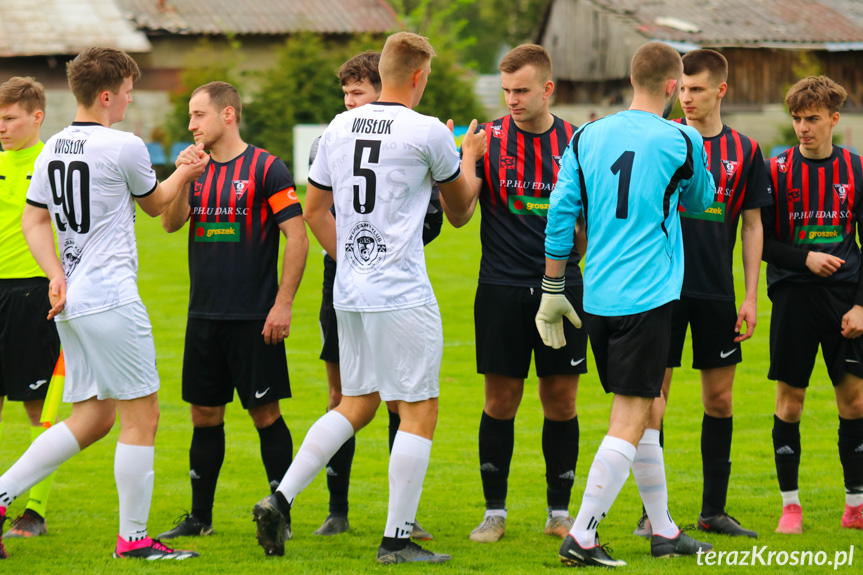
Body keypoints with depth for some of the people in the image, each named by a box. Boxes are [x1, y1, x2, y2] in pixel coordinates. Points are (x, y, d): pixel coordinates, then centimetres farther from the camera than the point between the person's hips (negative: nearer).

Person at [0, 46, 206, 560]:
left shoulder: (53, 150, 10)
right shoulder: (124, 147, -11)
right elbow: (155, 204, 7)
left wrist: (57, 275, 3)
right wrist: (184, 174, 24)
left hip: (70, 301, 8)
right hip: (111, 301, -8)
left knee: (93, 417, 14)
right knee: (141, 415, 0)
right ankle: (134, 537, 2)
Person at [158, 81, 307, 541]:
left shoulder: (265, 169, -7)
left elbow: (297, 237, -9)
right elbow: (170, 223, 1)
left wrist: (283, 303, -13)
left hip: (253, 317, -6)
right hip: (204, 314, 6)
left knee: (265, 413, -3)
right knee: (204, 414, 10)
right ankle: (200, 516, 17)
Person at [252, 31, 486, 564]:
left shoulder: (340, 127, 8)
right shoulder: (427, 131, -9)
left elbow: (315, 209, 16)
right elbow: (459, 203, 9)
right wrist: (469, 157, 27)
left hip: (351, 293, 7)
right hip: (403, 295, -7)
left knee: (356, 405, 17)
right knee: (419, 411, 1)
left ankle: (280, 499, 6)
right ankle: (398, 538, 0)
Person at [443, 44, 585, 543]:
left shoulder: (577, 142, 3)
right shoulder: (488, 139, 0)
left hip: (562, 287, 1)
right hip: (502, 290, -1)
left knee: (562, 402, 4)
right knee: (501, 401, 2)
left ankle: (559, 512, 14)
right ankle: (495, 512, 11)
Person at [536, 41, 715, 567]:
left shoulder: (587, 138, 7)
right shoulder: (681, 142, -4)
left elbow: (561, 214, 5)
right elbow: (699, 201, 15)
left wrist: (554, 290, 12)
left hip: (597, 300, 6)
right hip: (648, 298, -6)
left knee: (643, 413, 17)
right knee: (630, 422, -5)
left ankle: (664, 531, 25)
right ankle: (582, 537, -13)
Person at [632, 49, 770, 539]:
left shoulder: (744, 151, 5)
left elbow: (753, 226, 9)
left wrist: (752, 297, 4)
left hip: (717, 292, 3)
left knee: (720, 397, 7)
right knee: (653, 396, -5)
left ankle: (714, 510, 16)